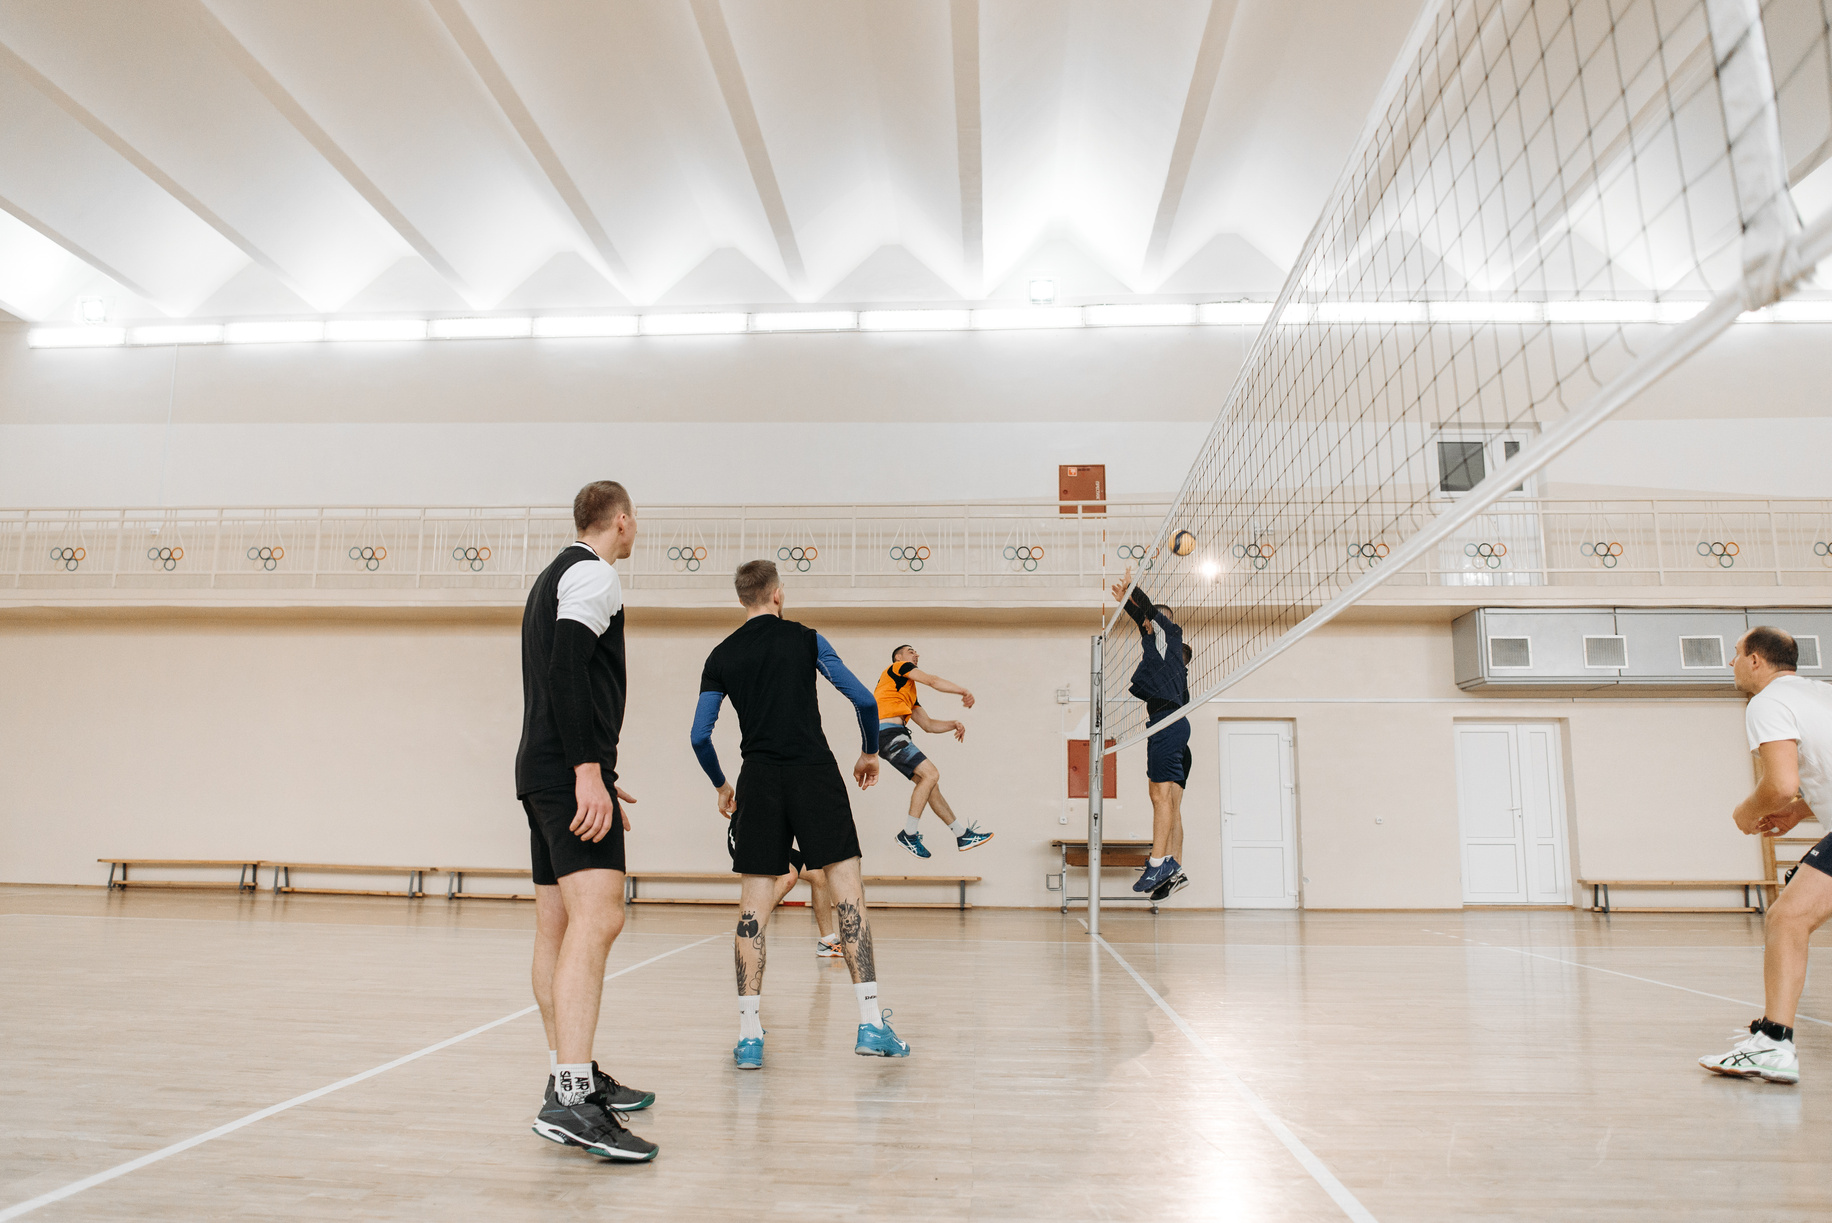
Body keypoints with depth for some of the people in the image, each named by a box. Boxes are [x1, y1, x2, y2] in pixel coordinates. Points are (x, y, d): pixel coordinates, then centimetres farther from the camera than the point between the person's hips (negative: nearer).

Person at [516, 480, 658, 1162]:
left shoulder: (553, 577, 25)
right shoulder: (594, 574, -5)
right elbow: (566, 667, -19)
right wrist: (589, 770, -23)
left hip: (545, 772, 11)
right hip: (570, 772, -11)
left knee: (558, 927, 11)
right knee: (597, 918, -18)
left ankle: (570, 1076, 19)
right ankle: (571, 1101, -25)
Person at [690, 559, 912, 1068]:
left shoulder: (721, 657, 10)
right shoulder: (805, 639, 5)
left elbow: (700, 737, 8)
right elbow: (864, 700, 0)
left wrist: (722, 786, 24)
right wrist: (870, 753, 16)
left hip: (759, 782, 2)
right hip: (815, 773, -2)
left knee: (754, 902, 5)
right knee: (848, 889, 1)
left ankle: (749, 1035, 3)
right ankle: (871, 1023, -2)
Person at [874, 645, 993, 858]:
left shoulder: (909, 694, 31)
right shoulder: (899, 666, 8)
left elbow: (928, 724, 27)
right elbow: (932, 681, -5)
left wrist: (954, 725, 12)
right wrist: (964, 692, -8)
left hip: (894, 736, 9)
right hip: (888, 731, -9)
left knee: (929, 783, 6)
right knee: (930, 774, -16)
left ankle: (963, 834, 9)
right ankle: (908, 834, -12)